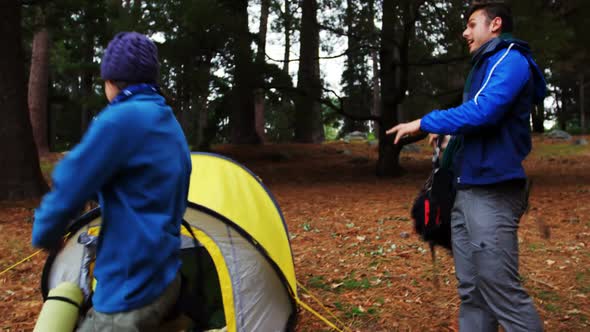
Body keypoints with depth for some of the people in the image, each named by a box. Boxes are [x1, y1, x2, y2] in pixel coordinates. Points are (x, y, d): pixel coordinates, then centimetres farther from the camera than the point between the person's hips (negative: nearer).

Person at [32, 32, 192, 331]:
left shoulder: (122, 119, -18)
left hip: (130, 294, -9)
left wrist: (44, 235, 4)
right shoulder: (172, 127, 11)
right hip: (165, 280, 9)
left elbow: (70, 189, -16)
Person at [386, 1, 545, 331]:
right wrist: (452, 135, 15)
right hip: (469, 190, 10)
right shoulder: (489, 64, 21)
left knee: (501, 290, -8)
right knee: (472, 290, 12)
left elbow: (482, 111, -24)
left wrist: (424, 123, -14)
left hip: (491, 193, -10)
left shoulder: (511, 60, -9)